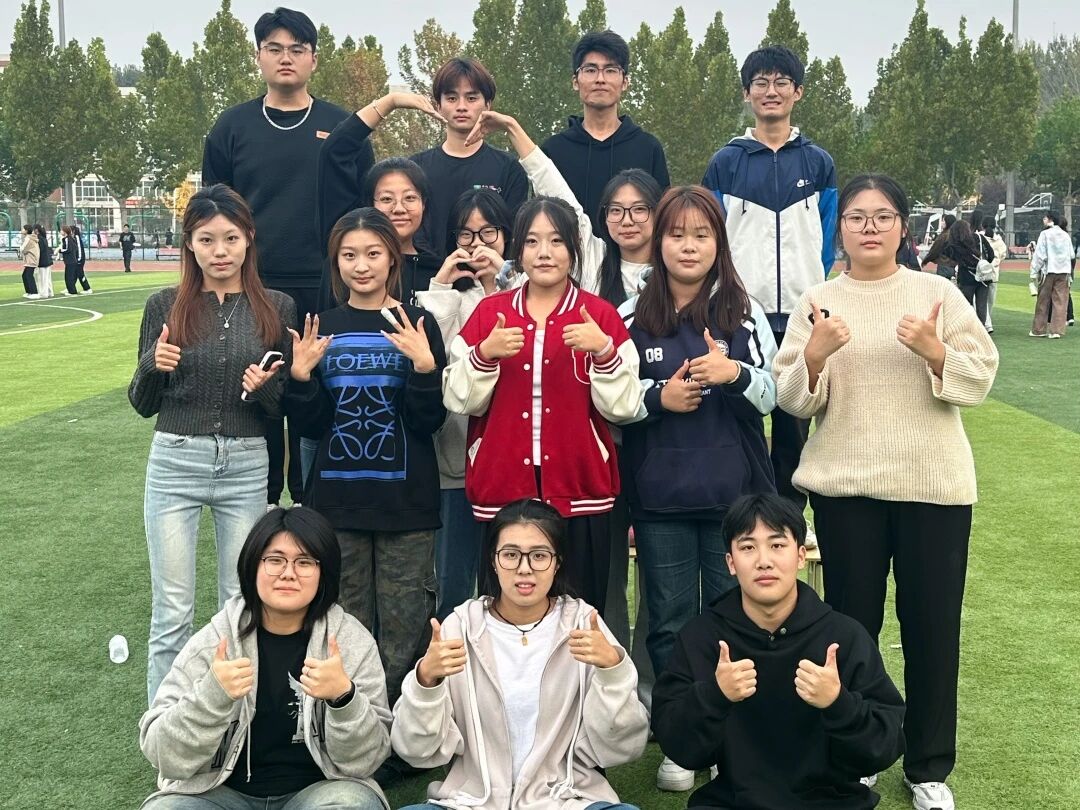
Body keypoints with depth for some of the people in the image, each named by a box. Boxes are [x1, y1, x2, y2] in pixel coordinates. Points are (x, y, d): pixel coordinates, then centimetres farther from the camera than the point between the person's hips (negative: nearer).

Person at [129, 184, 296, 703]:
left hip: (247, 466, 1)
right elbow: (143, 404, 6)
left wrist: (266, 388, -14)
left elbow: (289, 407, 8)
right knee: (172, 612, 3)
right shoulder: (166, 306, 1)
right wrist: (153, 365, -14)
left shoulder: (277, 308, 2)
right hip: (176, 464, 0)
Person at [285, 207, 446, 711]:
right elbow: (309, 425, 5)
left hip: (405, 498, -2)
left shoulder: (417, 325, -1)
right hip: (337, 499, 2)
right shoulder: (322, 328, 7)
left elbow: (430, 421, -5)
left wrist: (425, 367, -20)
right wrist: (301, 377, -11)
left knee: (403, 631, 2)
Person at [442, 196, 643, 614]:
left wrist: (603, 349, -16)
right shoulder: (490, 311, 9)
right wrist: (485, 354, -13)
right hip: (502, 489, 1)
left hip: (578, 491, -1)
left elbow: (623, 406, -2)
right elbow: (460, 401, 3)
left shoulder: (599, 315, 5)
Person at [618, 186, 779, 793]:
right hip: (659, 497, 0)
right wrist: (658, 397, -13)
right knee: (670, 622, 8)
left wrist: (735, 373, -18)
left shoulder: (745, 311, 2)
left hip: (734, 492, 0)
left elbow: (771, 396, 2)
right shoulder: (633, 316, 2)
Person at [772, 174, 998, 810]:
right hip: (845, 485, 0)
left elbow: (980, 379, -1)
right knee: (852, 620, 8)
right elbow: (794, 401, 0)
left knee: (932, 623, 5)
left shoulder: (939, 294, 4)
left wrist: (935, 352, -18)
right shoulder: (818, 302, 5)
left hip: (934, 485, 0)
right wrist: (815, 354, -18)